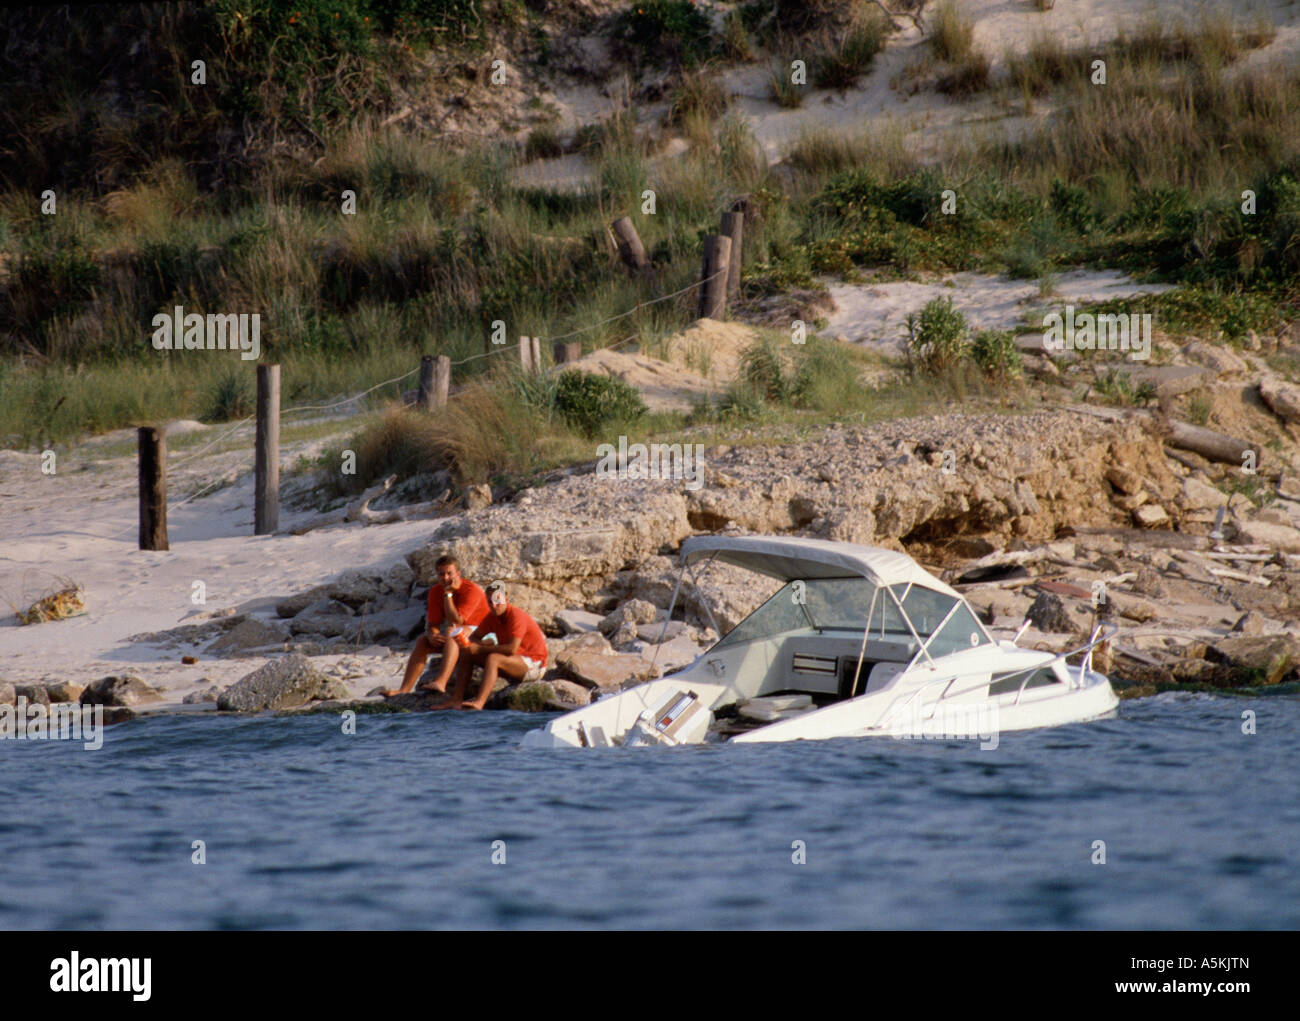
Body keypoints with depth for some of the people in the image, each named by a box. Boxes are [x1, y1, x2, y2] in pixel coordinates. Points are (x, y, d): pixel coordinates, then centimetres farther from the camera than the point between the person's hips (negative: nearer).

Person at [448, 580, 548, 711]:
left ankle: (479, 702, -52)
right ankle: (456, 699, -14)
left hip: (533, 665, -9)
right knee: (467, 654, 0)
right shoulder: (492, 616, 3)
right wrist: (483, 644, -14)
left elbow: (512, 649, -30)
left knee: (493, 658, -36)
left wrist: (481, 649, -23)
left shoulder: (516, 615, -21)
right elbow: (474, 637, 12)